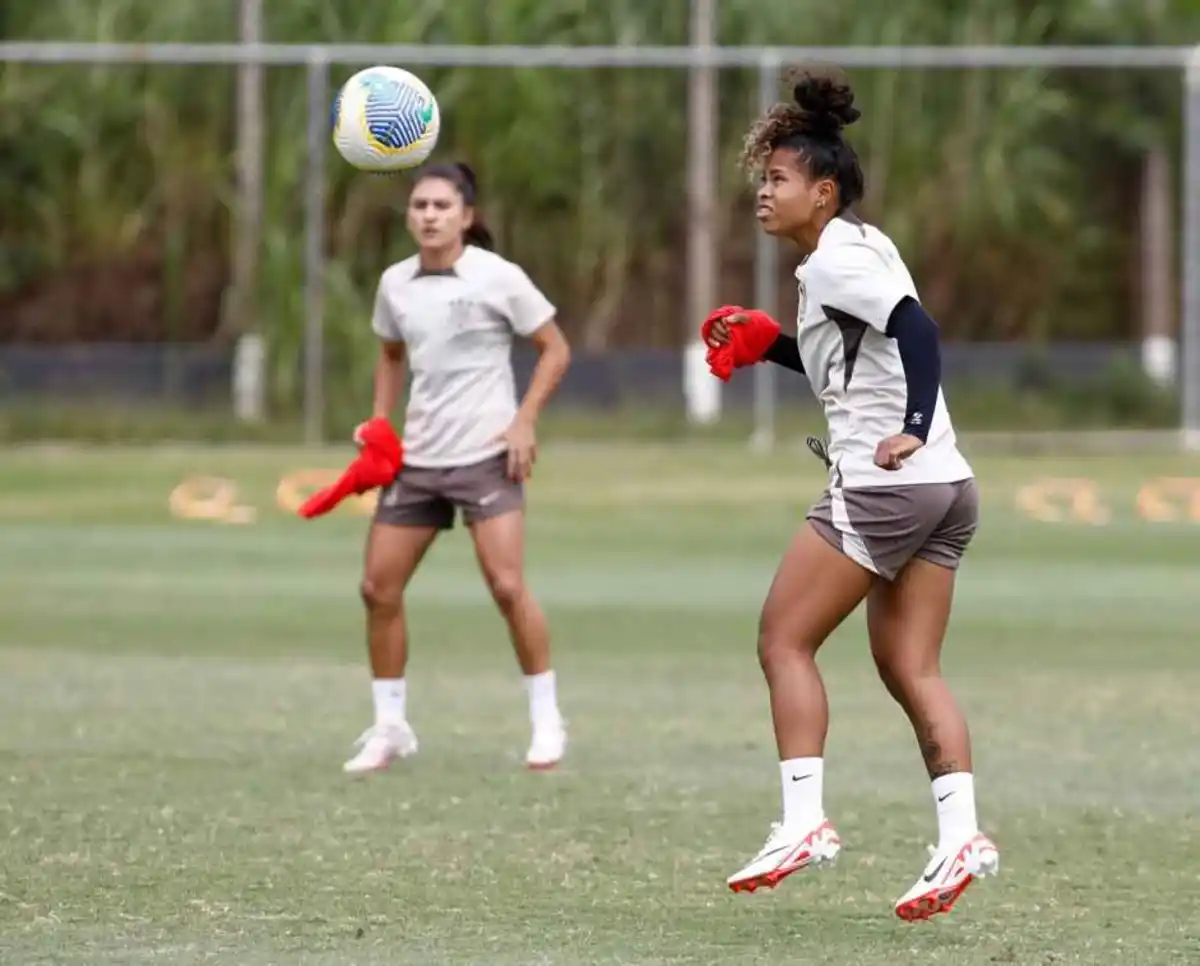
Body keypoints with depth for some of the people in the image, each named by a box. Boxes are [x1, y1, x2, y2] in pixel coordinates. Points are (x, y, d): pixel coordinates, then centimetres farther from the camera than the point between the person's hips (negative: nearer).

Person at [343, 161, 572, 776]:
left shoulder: (497, 278, -10)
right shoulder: (395, 284, 4)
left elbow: (555, 349, -3)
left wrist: (525, 420, -13)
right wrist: (380, 424, 10)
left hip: (486, 455, -5)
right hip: (416, 460, 5)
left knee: (507, 586, -15)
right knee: (379, 588, 2)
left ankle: (546, 721, 0)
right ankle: (390, 727, 15)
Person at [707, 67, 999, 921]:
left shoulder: (836, 260, -10)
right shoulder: (857, 251, 19)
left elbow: (916, 330, -23)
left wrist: (914, 431, -30)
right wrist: (768, 346, 19)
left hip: (883, 485, -9)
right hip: (945, 491, 9)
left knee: (784, 641, 0)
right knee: (912, 671, 7)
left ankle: (804, 822, -6)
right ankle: (961, 835, -4)